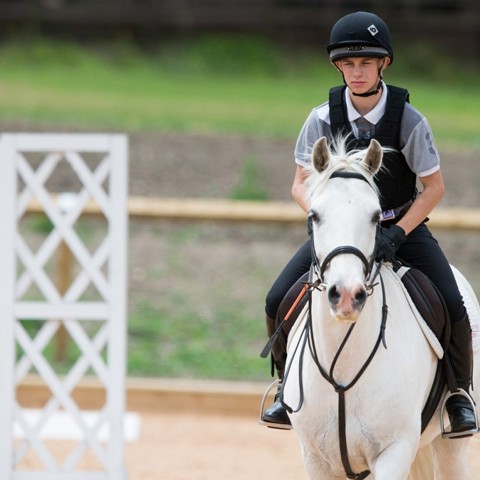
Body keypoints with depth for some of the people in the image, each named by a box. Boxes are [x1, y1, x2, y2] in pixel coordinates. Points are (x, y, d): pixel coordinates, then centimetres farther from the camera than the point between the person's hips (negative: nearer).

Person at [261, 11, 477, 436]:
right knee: (279, 301, -15)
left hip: (403, 227, -2)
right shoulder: (324, 119, -10)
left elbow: (434, 187, -8)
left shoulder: (408, 119, -15)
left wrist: (397, 233, -20)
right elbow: (301, 183, -2)